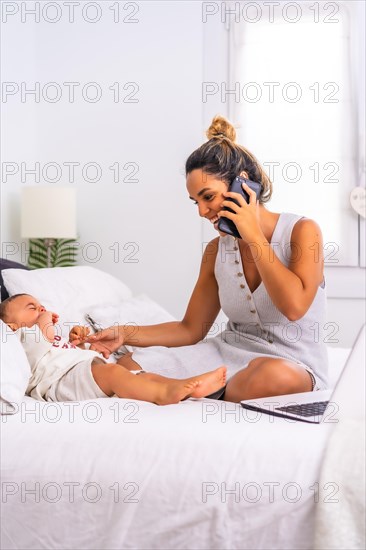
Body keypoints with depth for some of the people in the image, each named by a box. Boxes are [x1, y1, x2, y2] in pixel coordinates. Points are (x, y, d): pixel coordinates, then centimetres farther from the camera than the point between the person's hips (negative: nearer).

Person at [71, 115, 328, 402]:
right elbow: (190, 330, 10)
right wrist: (125, 334, -3)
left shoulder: (302, 231, -8)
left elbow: (294, 306, -25)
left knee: (275, 375, -41)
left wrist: (254, 236, -18)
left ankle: (217, 395, -10)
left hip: (293, 363, -3)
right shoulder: (216, 250, 6)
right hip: (228, 352, 3)